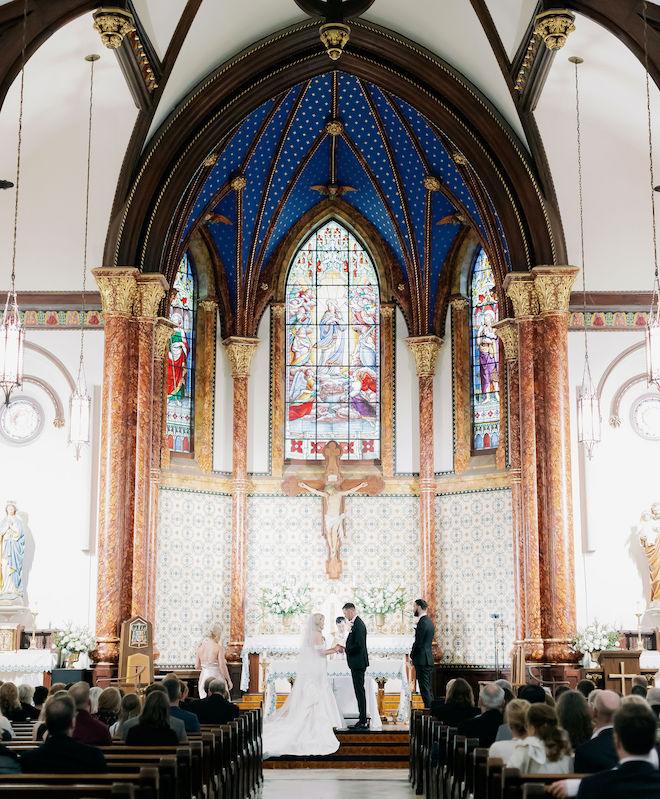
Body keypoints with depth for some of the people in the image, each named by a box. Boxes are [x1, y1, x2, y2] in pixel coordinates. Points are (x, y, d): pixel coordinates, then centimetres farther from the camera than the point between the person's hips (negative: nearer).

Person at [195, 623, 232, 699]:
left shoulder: (201, 647, 4)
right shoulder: (219, 648, -12)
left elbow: (197, 666, 9)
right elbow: (222, 667, -15)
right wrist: (229, 680, -5)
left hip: (203, 677, 6)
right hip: (216, 677, -6)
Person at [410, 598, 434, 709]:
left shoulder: (422, 622, -16)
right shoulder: (429, 621, 15)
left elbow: (418, 643, -17)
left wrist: (412, 656, -4)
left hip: (422, 660, -10)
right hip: (429, 659, 10)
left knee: (424, 688, -8)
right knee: (428, 688, 14)